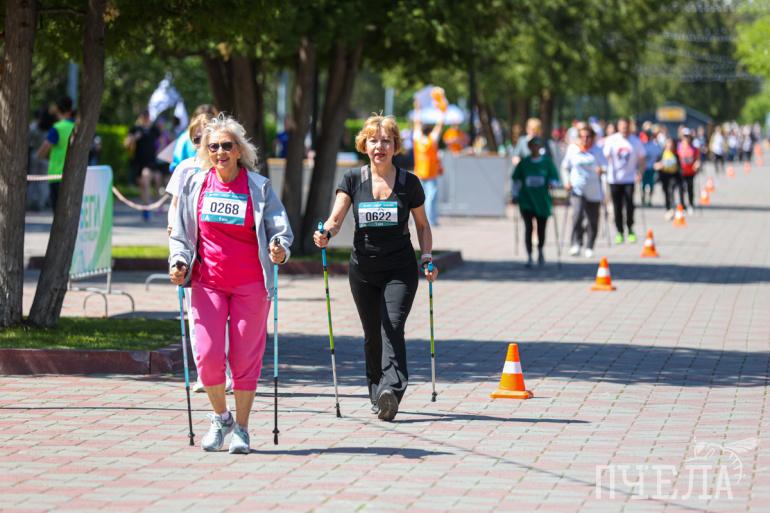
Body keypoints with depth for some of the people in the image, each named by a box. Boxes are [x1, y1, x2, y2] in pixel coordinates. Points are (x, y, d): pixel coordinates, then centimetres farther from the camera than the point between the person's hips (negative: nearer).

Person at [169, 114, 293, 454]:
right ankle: (220, 418, 18)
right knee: (208, 354, -7)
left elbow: (281, 230, 0)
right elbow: (181, 233, 12)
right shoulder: (194, 185, 4)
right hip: (208, 282, 1)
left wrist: (280, 251, -21)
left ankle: (241, 428, 17)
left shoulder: (258, 187, -1)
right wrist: (179, 263, -4)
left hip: (250, 285, -1)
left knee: (245, 357, 1)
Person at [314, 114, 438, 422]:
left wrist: (427, 258, 0)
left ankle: (391, 390, -30)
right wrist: (325, 234, -31)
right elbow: (336, 218, -9)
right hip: (363, 269, 2)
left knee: (392, 327, -18)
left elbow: (422, 225, 12)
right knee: (372, 335, 9)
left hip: (400, 269, -2)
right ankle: (377, 395, 22)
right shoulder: (353, 180, 2)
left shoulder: (408, 182, 1)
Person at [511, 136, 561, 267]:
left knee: (541, 228, 8)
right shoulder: (524, 163, 3)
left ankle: (540, 252, 33)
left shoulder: (547, 162, 2)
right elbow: (516, 180, 10)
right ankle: (529, 256, -2)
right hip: (526, 200, 0)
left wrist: (552, 183, -17)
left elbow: (554, 177, 4)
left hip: (542, 200, 0)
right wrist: (515, 195, 5)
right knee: (528, 228, -7)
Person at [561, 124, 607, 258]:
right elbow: (565, 167, 15)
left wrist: (601, 170, -26)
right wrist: (567, 181, 2)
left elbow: (605, 166, -3)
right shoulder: (572, 149, 4)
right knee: (577, 214, -22)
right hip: (577, 189, -1)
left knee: (593, 221, 6)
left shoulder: (597, 150, 1)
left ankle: (589, 247, 20)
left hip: (594, 191, 1)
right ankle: (576, 244, -19)